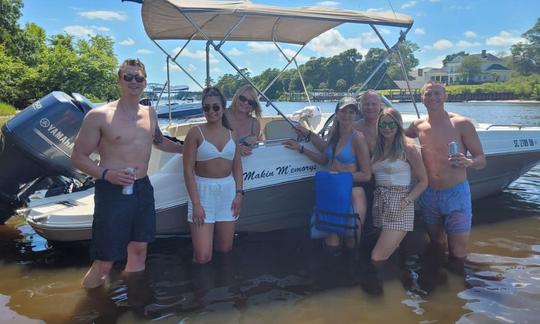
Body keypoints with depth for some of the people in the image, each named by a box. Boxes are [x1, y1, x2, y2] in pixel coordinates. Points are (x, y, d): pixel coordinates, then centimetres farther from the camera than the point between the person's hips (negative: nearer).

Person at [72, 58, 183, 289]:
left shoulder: (150, 114, 9)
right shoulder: (99, 116, -10)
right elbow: (78, 157, -7)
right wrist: (106, 174, -22)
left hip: (143, 188, 6)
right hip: (112, 191, -6)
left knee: (139, 249, 17)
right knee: (104, 263, -2)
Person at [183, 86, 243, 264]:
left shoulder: (231, 134, 7)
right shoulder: (195, 133, -7)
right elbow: (188, 169, -9)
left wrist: (239, 193, 1)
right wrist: (195, 203, -14)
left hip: (228, 190, 4)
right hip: (203, 190, -4)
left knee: (225, 249, 12)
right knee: (203, 257, -7)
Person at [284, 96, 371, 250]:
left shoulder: (357, 138, -11)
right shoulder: (333, 134, 11)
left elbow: (366, 175, -10)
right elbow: (323, 159, 23)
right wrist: (300, 148, 20)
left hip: (353, 193, -5)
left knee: (352, 243, -1)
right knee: (331, 243, 1)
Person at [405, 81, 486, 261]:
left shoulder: (462, 124, -8)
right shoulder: (418, 126, 4)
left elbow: (482, 160, -7)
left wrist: (468, 162, -28)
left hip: (456, 194, -4)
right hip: (428, 195, 4)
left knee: (457, 253, -3)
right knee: (437, 247, 18)